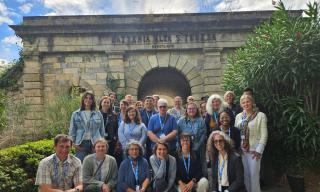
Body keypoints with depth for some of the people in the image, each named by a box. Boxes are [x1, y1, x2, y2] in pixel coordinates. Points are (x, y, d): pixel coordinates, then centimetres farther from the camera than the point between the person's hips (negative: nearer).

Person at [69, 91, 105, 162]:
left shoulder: (98, 114, 7)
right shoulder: (76, 114, 6)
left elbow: (102, 130, 11)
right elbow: (72, 131, 8)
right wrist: (74, 143, -1)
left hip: (95, 143, 1)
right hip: (81, 144, 0)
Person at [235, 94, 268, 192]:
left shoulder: (261, 115, -6)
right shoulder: (238, 116, 7)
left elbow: (264, 135, -9)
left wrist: (259, 150, -13)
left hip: (254, 149, -4)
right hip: (241, 150, 4)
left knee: (254, 174, 2)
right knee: (245, 173, 13)